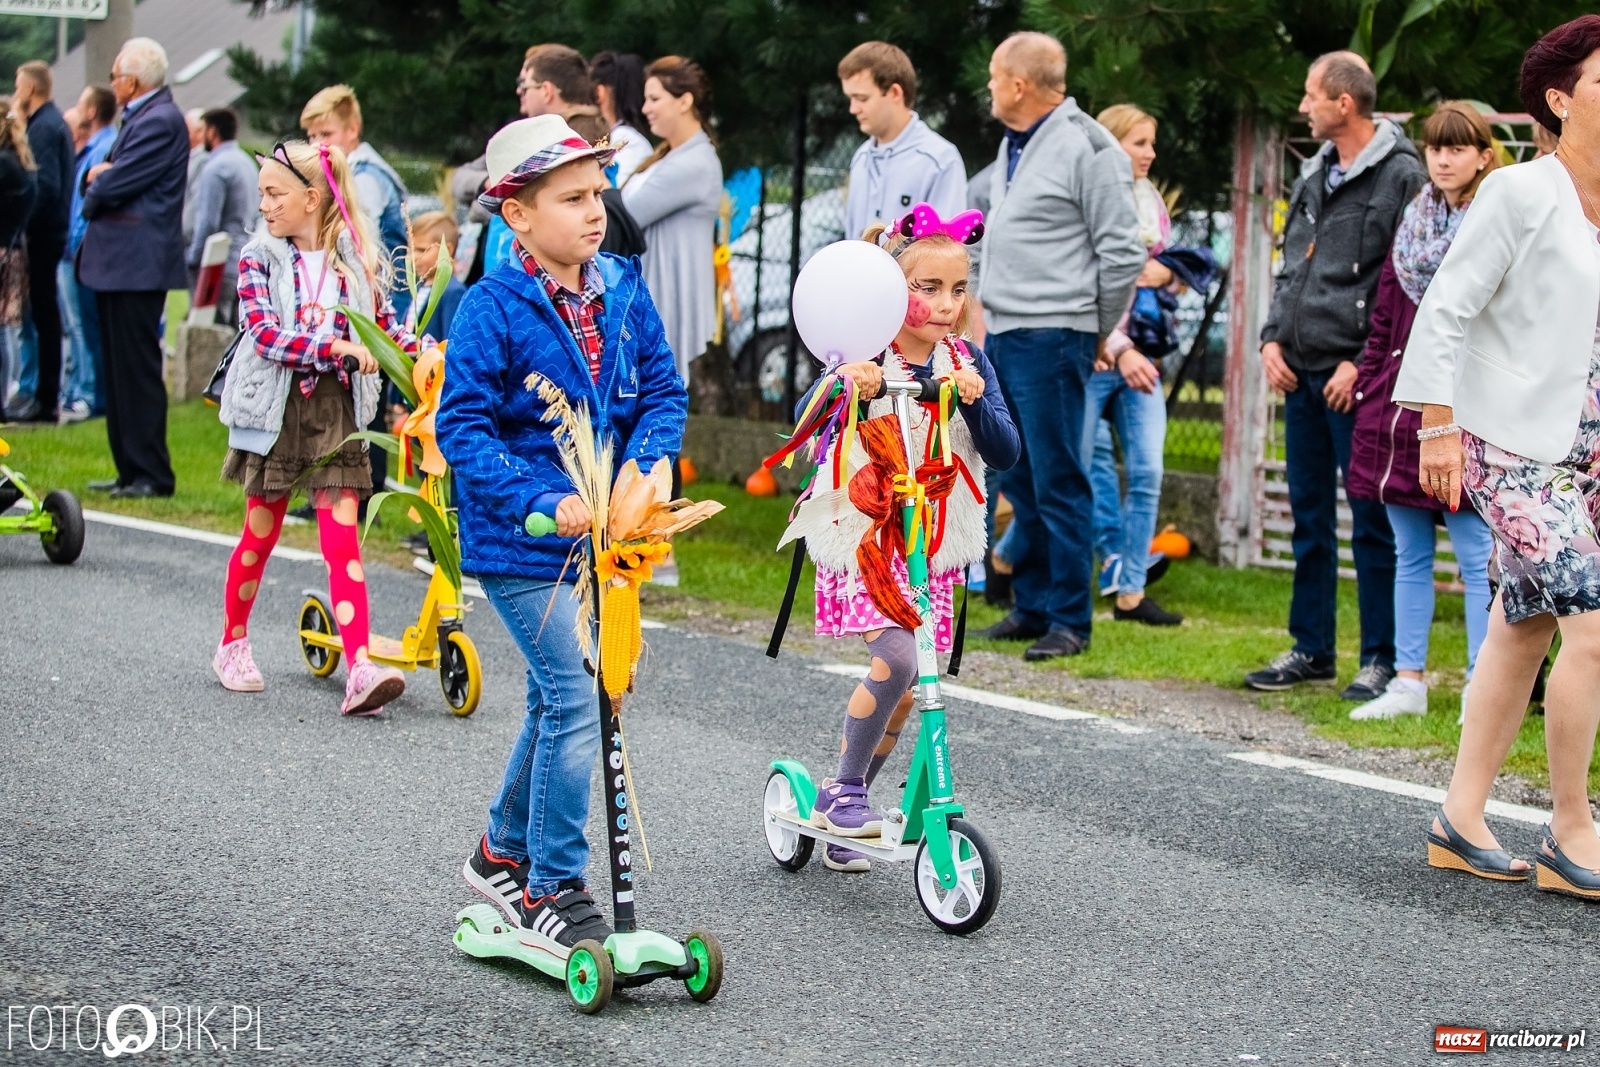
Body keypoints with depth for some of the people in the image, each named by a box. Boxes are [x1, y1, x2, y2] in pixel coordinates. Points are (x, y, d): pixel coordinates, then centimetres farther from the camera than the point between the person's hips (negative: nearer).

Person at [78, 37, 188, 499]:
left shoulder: (160, 120, -14)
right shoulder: (140, 117, 19)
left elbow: (113, 185, -19)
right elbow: (95, 179, 18)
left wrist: (96, 187, 1)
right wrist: (98, 176, -4)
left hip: (136, 265, -10)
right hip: (118, 262, 10)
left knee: (138, 371, -7)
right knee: (119, 371, 12)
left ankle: (152, 475, -3)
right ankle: (131, 471, 17)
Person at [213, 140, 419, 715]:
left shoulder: (357, 260, 3)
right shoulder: (260, 259, -3)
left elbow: (384, 326, 12)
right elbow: (265, 335, -16)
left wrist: (423, 351, -8)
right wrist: (335, 345, -27)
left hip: (337, 408, 1)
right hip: (276, 407, -1)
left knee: (342, 536, -7)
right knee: (261, 532, 11)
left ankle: (360, 669, -15)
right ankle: (232, 645, 31)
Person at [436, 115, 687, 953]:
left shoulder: (623, 293, 2)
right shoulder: (491, 309, -15)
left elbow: (661, 393, 7)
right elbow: (461, 427, -16)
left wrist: (645, 468, -11)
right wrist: (545, 499, -25)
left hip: (598, 532, 7)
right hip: (519, 543, -7)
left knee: (557, 698, 18)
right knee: (576, 697, -12)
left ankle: (503, 852, 38)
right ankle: (552, 891, 0)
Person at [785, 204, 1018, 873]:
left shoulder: (966, 361, 0)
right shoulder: (864, 356, -10)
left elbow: (1005, 454, -6)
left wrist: (974, 400, -24)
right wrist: (844, 387, -44)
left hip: (936, 546, 5)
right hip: (862, 537, -4)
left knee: (904, 691, 7)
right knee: (896, 660, -23)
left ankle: (842, 803, 26)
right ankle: (845, 788, -3)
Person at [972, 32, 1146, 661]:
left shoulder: (1086, 149, -11)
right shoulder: (1013, 147, 16)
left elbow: (1122, 252, -10)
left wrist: (1098, 332, -4)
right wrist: (992, 311, 14)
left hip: (1050, 338, -9)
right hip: (1003, 333, 9)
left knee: (1058, 482, -5)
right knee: (1021, 482, 13)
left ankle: (1069, 620, 1)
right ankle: (1031, 606, 22)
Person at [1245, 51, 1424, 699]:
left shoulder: (1399, 176, -9)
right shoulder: (1314, 175, 16)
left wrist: (1361, 363, -16)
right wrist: (1273, 338, 8)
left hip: (1356, 378, -8)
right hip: (1301, 373, 8)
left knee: (1371, 519, -2)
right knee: (1309, 516, 12)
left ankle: (1381, 659, 5)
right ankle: (1312, 648, 21)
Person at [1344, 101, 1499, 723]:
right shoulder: (1412, 222, 15)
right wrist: (1368, 383, 12)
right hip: (1401, 401, 6)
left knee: (1475, 555, -3)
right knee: (1409, 555, 10)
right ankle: (1408, 681, 16)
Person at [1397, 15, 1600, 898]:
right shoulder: (1521, 193, -10)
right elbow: (1445, 310, -11)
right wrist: (1440, 429, -14)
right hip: (1512, 447, -7)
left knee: (1523, 631, 10)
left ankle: (1462, 820, 18)